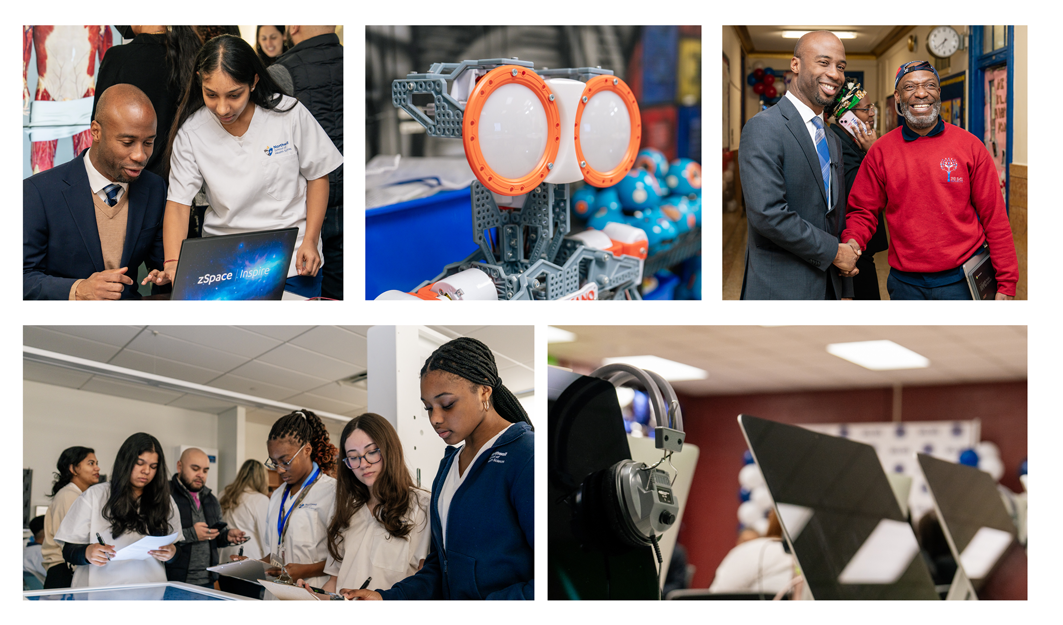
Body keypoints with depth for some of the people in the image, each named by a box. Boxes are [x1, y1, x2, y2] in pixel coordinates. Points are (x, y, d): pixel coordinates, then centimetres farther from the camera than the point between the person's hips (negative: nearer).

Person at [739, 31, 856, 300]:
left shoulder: (832, 140, 16)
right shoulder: (763, 128, -13)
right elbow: (767, 213, -22)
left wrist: (846, 292, 13)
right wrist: (832, 251, -14)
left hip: (827, 287, 8)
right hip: (780, 288, -8)